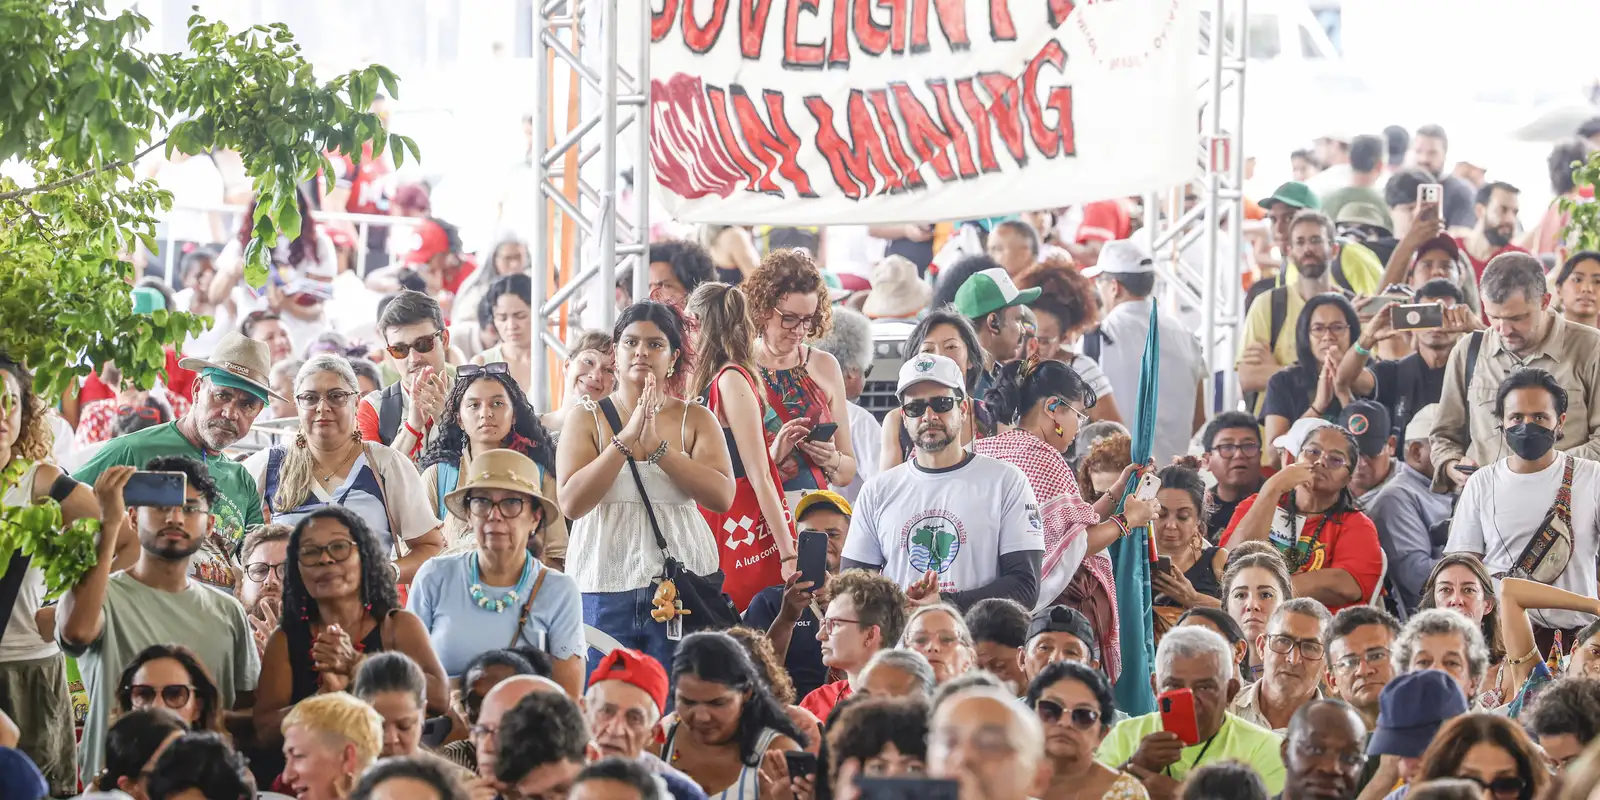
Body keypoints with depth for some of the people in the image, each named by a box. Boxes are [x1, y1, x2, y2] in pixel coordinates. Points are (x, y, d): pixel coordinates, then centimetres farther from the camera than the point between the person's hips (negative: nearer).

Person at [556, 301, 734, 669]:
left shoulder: (696, 419, 8)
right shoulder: (587, 420, 6)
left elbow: (722, 496, -7)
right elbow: (571, 503, -8)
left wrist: (657, 445, -14)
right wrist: (627, 438, -15)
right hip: (605, 586, 0)